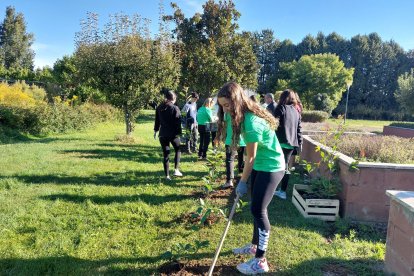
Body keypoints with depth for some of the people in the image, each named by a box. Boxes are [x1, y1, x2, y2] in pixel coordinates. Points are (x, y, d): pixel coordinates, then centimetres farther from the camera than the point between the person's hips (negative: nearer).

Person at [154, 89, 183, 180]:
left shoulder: (159, 108, 5)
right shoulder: (175, 108, -9)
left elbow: (157, 120, 13)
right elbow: (178, 122, -12)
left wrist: (155, 131, 23)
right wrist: (179, 133, -8)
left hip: (163, 135, 4)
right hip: (173, 134, -4)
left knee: (166, 154, 8)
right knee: (178, 150, 19)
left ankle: (167, 175, 10)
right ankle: (176, 170, 8)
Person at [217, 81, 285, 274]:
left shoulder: (251, 122, -29)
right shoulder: (247, 115, -1)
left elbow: (251, 157, -19)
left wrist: (242, 182, -8)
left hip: (271, 167, -9)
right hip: (260, 165, 9)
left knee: (258, 210, -6)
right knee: (257, 208, 16)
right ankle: (255, 245, 34)